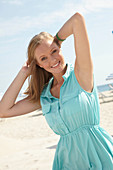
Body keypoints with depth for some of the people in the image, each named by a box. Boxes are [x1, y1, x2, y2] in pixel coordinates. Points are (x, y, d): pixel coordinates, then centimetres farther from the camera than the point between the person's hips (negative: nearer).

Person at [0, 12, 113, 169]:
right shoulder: (44, 96, 8)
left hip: (99, 155, -4)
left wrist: (56, 39, 6)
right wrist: (24, 73, 6)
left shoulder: (81, 74, -6)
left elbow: (78, 19, -13)